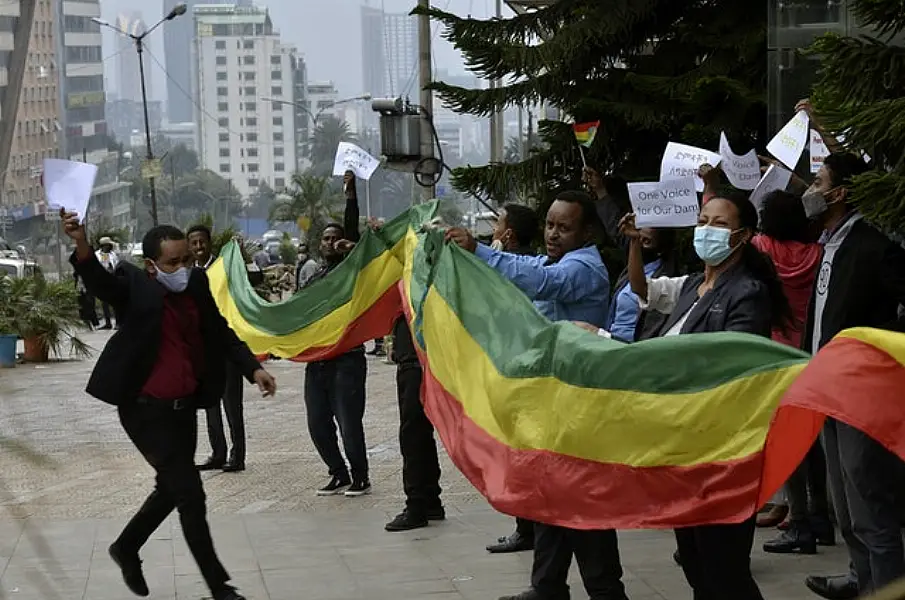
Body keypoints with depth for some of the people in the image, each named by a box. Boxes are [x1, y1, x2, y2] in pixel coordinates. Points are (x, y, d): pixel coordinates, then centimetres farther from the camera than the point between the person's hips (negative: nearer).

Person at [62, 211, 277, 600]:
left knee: (171, 488, 21)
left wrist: (253, 368, 0)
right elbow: (99, 282, -34)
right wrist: (81, 243, -54)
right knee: (189, 492, -6)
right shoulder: (135, 286, -15)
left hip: (184, 407, 7)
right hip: (145, 409, -7)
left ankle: (126, 548, 45)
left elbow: (220, 333, 11)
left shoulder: (197, 284, 2)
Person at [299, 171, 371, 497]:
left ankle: (360, 478, 5)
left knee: (349, 423, -8)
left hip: (347, 359, -6)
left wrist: (351, 194, -20)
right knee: (318, 425, 7)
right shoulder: (313, 277, 16)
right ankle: (339, 475, 20)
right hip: (317, 360, 6)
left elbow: (353, 231, -13)